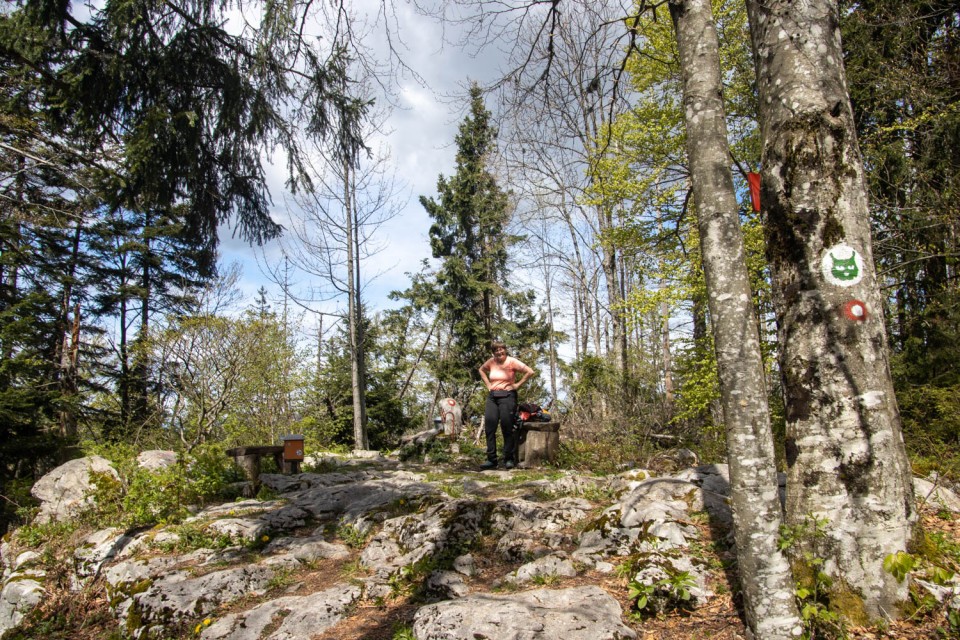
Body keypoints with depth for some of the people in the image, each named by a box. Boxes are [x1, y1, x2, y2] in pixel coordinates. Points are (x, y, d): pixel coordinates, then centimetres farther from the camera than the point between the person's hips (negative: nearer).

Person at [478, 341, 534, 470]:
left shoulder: (512, 362, -6)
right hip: (492, 396, 5)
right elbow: (481, 370, 29)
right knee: (489, 427, -2)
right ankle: (491, 459, 3)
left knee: (507, 428, -1)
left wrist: (517, 384, -9)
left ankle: (509, 459, 10)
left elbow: (530, 372, -13)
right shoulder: (491, 362, 7)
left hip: (507, 395, -5)